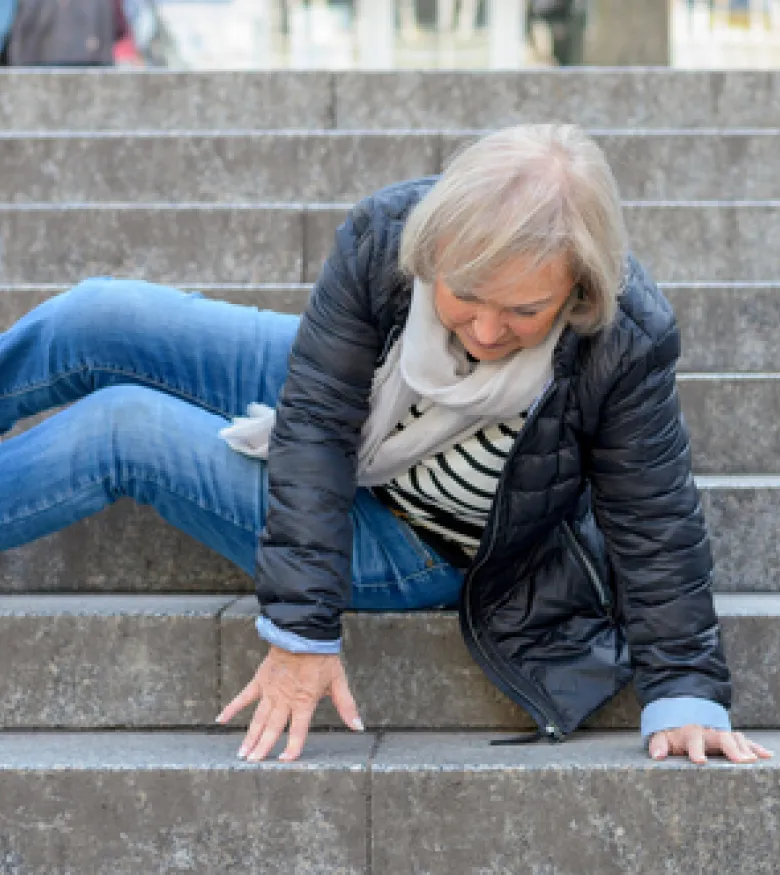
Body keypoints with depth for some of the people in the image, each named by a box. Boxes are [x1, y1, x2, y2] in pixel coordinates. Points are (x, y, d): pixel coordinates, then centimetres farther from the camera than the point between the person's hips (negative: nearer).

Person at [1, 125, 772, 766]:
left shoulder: (628, 344, -34)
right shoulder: (383, 236, -28)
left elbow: (654, 528, -22)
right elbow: (315, 424, -27)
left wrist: (685, 696, -26)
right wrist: (301, 627, -30)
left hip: (418, 547, -3)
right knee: (95, 321, -1)